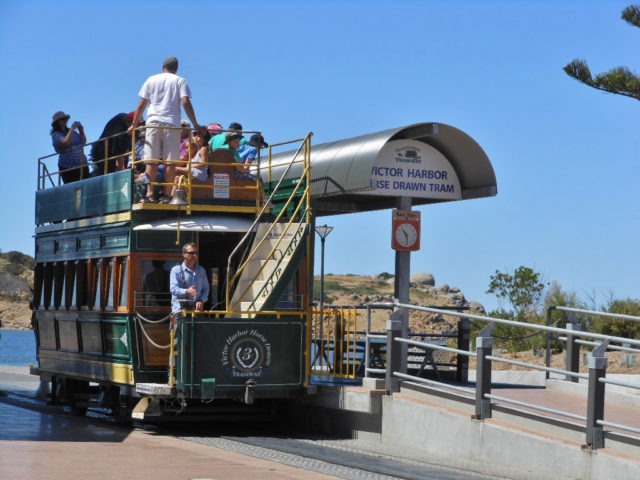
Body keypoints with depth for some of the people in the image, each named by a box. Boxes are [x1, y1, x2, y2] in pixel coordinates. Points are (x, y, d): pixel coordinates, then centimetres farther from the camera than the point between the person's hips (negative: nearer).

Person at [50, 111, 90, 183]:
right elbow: (66, 142, -20)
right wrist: (72, 129, -12)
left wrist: (81, 130, 4)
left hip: (82, 165, 6)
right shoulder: (55, 135, -3)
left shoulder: (73, 132, 16)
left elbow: (84, 142, 18)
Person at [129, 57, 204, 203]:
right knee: (170, 161, 0)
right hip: (172, 124, -1)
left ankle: (149, 193, -10)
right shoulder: (180, 81, 8)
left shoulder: (151, 80, 13)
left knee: (152, 160, 0)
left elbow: (141, 104, 10)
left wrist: (134, 124, 16)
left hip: (153, 123, 1)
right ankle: (168, 194, -5)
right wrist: (195, 124, -2)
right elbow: (186, 102, -5)